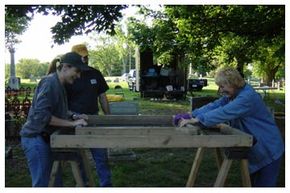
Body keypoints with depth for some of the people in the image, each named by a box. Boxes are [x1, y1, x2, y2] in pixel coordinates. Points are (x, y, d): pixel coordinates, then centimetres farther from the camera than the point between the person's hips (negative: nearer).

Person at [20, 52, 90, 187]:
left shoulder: (59, 84, 11)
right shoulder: (50, 82, -18)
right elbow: (41, 115, -26)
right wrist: (72, 123, -24)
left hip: (45, 138, 9)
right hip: (36, 138, -9)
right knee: (41, 183, -4)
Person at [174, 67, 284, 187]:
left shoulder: (248, 96, -28)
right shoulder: (231, 95, 4)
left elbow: (224, 112, -37)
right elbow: (214, 106, -3)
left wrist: (196, 120, -36)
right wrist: (191, 115, -16)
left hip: (268, 151, -9)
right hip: (253, 151, 9)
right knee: (250, 183, 19)